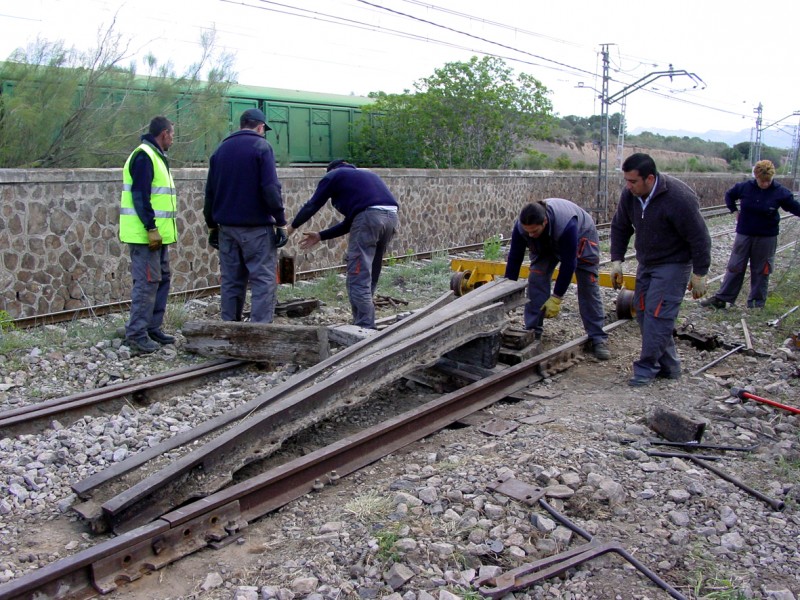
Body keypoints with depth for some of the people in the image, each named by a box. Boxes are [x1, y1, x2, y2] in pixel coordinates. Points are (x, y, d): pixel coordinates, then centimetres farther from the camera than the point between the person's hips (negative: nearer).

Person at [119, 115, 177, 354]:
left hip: (157, 234, 11)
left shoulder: (156, 156, 19)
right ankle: (136, 334, -3)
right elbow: (140, 196, -20)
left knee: (162, 278, 14)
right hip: (146, 234, -11)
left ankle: (153, 328, 22)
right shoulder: (143, 156, -13)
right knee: (147, 282, -8)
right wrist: (151, 228, -23)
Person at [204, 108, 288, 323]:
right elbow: (271, 188, -13)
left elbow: (210, 191, 15)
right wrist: (281, 222, -11)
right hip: (257, 226, -6)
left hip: (227, 226, 6)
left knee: (231, 281, 11)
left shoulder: (221, 149, 14)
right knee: (263, 281, -4)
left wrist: (212, 226, 20)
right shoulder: (261, 146, -4)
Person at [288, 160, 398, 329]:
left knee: (358, 280, -4)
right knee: (369, 278, 16)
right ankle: (367, 324, 23)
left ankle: (365, 330, -8)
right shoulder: (364, 175, 36)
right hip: (391, 215, 7)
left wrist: (293, 226, 38)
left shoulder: (333, 176, 16)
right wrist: (321, 236, 36)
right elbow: (351, 221, 32)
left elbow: (312, 205, 20)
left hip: (369, 217, -7)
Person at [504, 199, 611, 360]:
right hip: (545, 244, 4)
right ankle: (532, 332, -3)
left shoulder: (565, 225, -45)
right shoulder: (521, 226, -33)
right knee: (536, 280, -12)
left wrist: (556, 298, -32)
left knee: (588, 285, -9)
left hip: (580, 235, -3)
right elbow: (514, 258, -22)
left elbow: (568, 263, -37)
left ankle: (598, 339, -4)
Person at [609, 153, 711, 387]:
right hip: (646, 263, 8)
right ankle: (668, 366, 18)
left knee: (657, 314, -12)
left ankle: (647, 368, -3)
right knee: (642, 310, 8)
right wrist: (616, 260, 3)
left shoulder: (679, 198, -27)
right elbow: (620, 227, 8)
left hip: (673, 264, -8)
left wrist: (699, 274, -15)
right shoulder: (630, 194, -7)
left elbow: (699, 238, -19)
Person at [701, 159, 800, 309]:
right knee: (735, 267, 7)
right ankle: (721, 298, 11)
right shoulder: (745, 187, -5)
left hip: (767, 238, -2)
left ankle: (757, 301, 21)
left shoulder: (780, 192, -10)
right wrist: (734, 211, 6)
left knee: (761, 270, 8)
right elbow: (729, 195, 13)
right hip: (744, 234, 2)